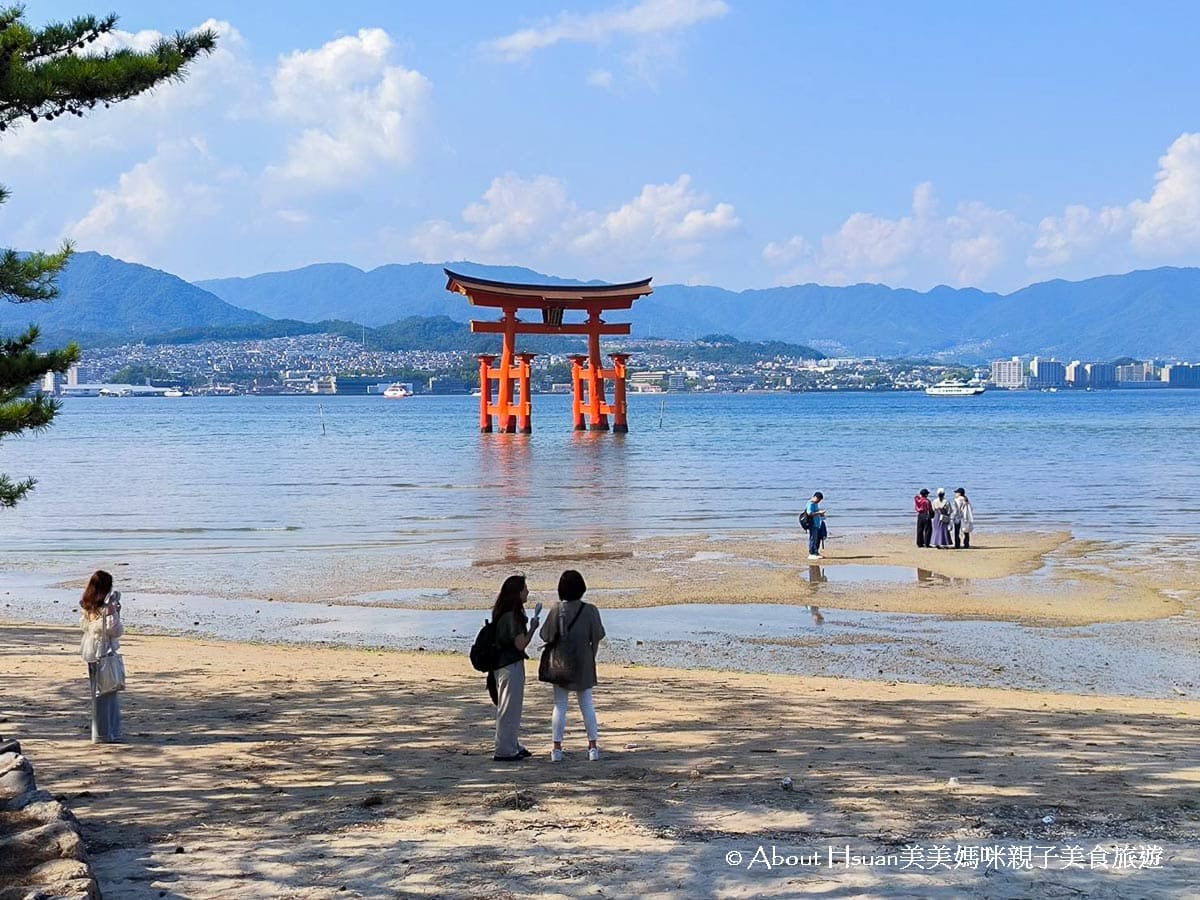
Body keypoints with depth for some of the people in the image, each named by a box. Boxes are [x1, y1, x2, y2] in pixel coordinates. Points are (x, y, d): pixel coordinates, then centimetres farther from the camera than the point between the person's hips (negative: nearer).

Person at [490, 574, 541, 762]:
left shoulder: (501, 614, 10)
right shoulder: (512, 616, -20)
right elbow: (520, 644, -20)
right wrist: (533, 628, -6)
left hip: (501, 664, 10)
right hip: (511, 666, -10)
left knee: (512, 709, 19)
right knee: (509, 709, -2)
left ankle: (513, 746, 28)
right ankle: (504, 751, 4)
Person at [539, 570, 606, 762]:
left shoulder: (557, 609, -10)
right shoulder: (590, 610, -7)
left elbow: (546, 636, -10)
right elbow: (596, 638, -4)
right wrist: (591, 658, 11)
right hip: (583, 663, 1)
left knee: (559, 706, 5)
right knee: (586, 705, 11)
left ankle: (557, 748, 4)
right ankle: (593, 746, 9)